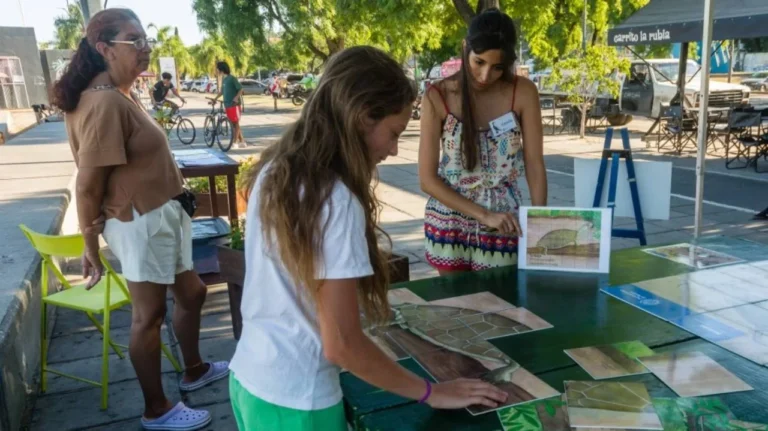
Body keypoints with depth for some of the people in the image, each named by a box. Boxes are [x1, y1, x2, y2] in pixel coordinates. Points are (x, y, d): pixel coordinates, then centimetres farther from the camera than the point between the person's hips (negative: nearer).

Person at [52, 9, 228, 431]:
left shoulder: (119, 94, 10)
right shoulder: (105, 102, -22)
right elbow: (87, 184, -22)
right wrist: (90, 246, -16)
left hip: (163, 214, 10)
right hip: (139, 222, -10)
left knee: (191, 292, 22)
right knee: (149, 314, 4)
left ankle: (194, 369, 44)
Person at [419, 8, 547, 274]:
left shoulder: (523, 93, -8)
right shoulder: (439, 96, -11)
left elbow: (534, 165, -5)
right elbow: (427, 178, -11)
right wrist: (484, 215, -17)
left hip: (503, 228, 0)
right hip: (449, 224, 0)